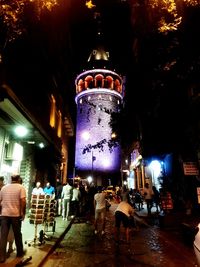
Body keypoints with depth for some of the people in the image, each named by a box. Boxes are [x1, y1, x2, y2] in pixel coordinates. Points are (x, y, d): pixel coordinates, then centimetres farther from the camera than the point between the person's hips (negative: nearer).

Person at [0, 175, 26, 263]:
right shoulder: (21, 187, -6)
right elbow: (23, 201, -15)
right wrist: (23, 213, -6)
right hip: (16, 214, -3)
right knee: (17, 234, 13)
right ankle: (20, 252, 28)